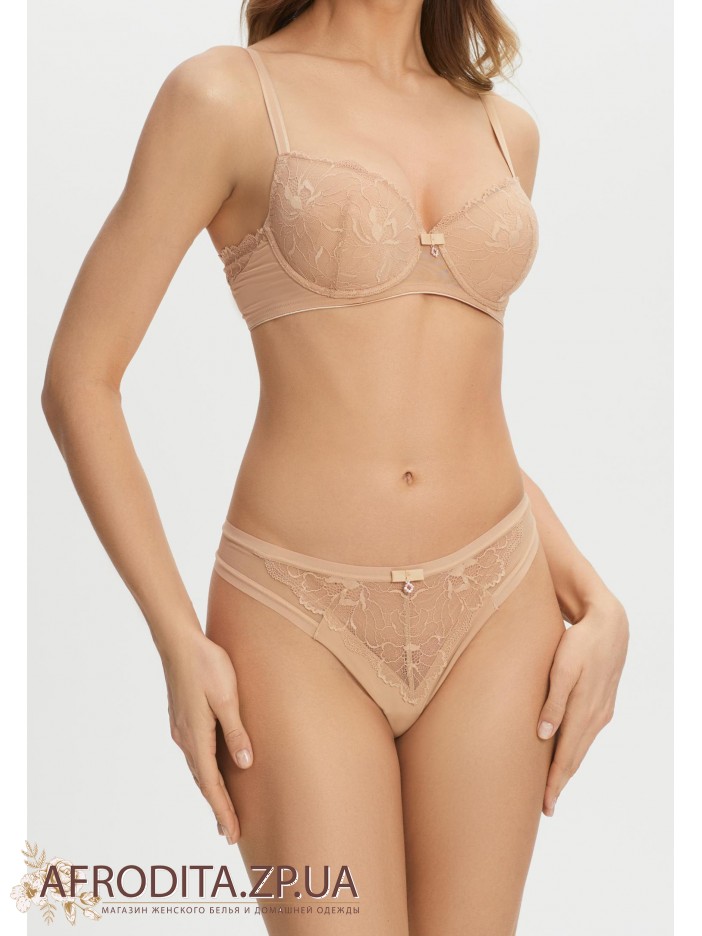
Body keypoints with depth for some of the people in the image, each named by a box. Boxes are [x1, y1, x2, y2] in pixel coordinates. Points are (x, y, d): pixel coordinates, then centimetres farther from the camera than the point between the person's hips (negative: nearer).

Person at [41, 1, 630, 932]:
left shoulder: (504, 130, 9)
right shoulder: (221, 95, -5)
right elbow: (78, 380, -5)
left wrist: (597, 603, 5)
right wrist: (180, 645, -10)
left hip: (493, 610, 4)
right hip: (303, 626, -4)